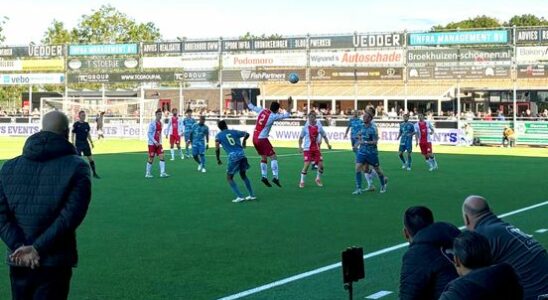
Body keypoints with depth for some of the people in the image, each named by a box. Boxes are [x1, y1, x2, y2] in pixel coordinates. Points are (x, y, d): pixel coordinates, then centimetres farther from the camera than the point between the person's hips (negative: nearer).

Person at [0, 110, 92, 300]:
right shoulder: (77, 167, -6)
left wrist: (20, 248, -10)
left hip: (18, 262, 4)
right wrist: (37, 248, -15)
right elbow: (70, 216, -17)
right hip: (54, 263, -4)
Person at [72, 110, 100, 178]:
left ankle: (94, 173, 10)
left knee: (90, 158, 4)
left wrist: (91, 142, 11)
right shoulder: (76, 124, -7)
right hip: (78, 143, -5)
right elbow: (73, 134, -6)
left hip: (85, 142, 5)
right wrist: (73, 143, -11)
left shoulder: (86, 124, 9)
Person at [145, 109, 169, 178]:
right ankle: (148, 173, 14)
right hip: (152, 144, -6)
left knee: (161, 156, -6)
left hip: (158, 143, 6)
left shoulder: (160, 123, 8)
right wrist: (155, 142, -20)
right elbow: (149, 134, -15)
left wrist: (160, 142, 8)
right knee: (151, 159, 1)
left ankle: (162, 173, -6)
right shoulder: (152, 124, -13)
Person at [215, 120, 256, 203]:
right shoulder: (234, 132, 17)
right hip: (242, 154, 4)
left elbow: (217, 148, -3)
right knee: (243, 175, 23)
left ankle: (240, 196, -1)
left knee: (229, 178, 10)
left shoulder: (218, 136, 9)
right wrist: (244, 142, 34)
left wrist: (218, 159, 8)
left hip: (233, 157, -4)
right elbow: (247, 134, 16)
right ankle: (251, 195, 25)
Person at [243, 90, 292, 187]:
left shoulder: (261, 110, 3)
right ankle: (275, 177, -14)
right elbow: (286, 115, -12)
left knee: (264, 157, 17)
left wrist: (245, 96, 25)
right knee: (273, 157, -3)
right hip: (262, 139, -7)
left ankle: (264, 176, 11)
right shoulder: (273, 116, -12)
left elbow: (250, 106, 14)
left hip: (255, 138, 7)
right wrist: (289, 105, -8)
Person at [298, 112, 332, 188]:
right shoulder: (306, 127, -5)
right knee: (307, 165, -14)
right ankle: (302, 182, -1)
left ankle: (318, 179, 23)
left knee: (321, 165, -1)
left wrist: (328, 144, -2)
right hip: (307, 148, -3)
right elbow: (301, 137, 4)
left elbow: (324, 136, 11)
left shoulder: (319, 126, 0)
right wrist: (300, 146, -8)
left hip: (316, 148, 3)